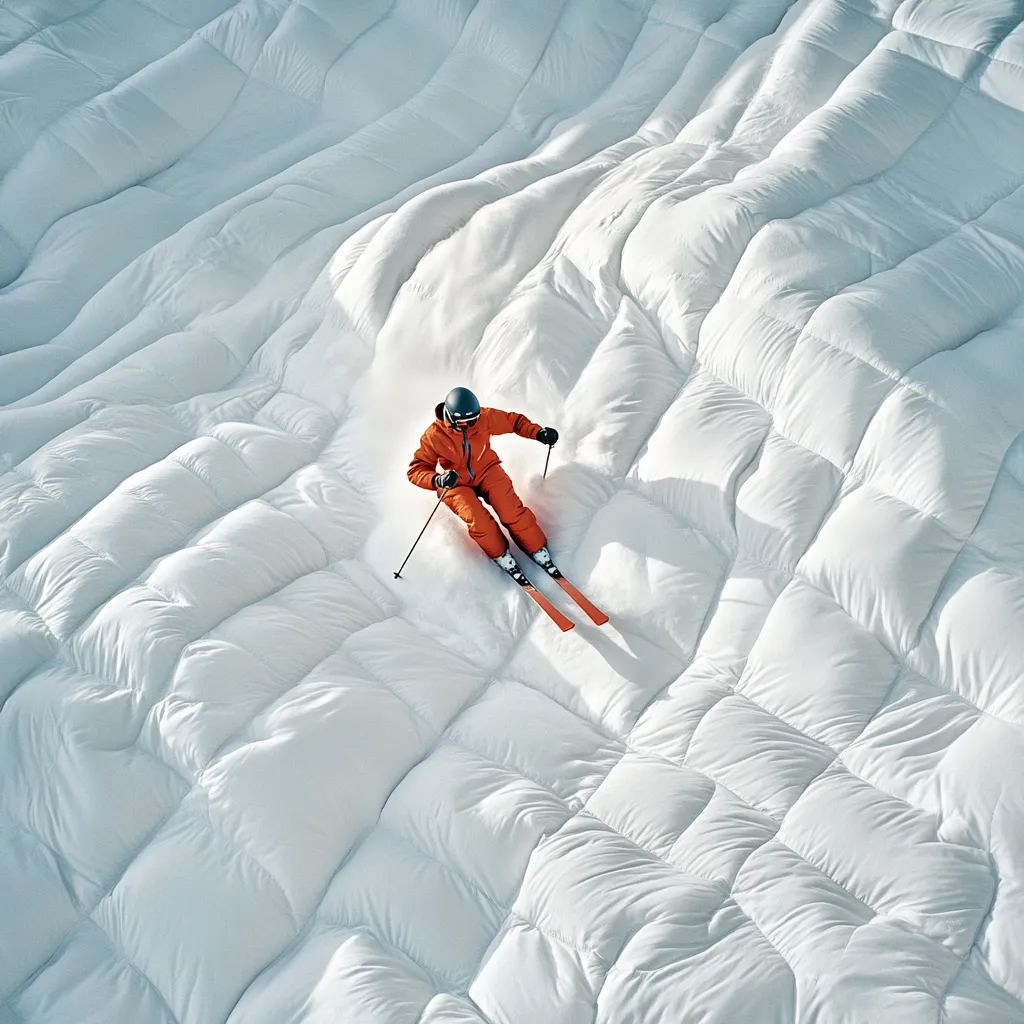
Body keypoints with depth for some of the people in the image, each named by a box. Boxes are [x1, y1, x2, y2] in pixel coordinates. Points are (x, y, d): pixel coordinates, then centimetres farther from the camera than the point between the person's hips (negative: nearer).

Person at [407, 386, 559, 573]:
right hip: (457, 483, -2)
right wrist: (438, 480, -37)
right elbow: (416, 470, -16)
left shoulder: (484, 417, -12)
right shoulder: (434, 435, -17)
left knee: (512, 511, -22)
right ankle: (501, 555, -2)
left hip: (486, 471, 2)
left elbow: (514, 421, 2)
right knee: (478, 520, -27)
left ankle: (538, 551, -4)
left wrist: (539, 433, -14)